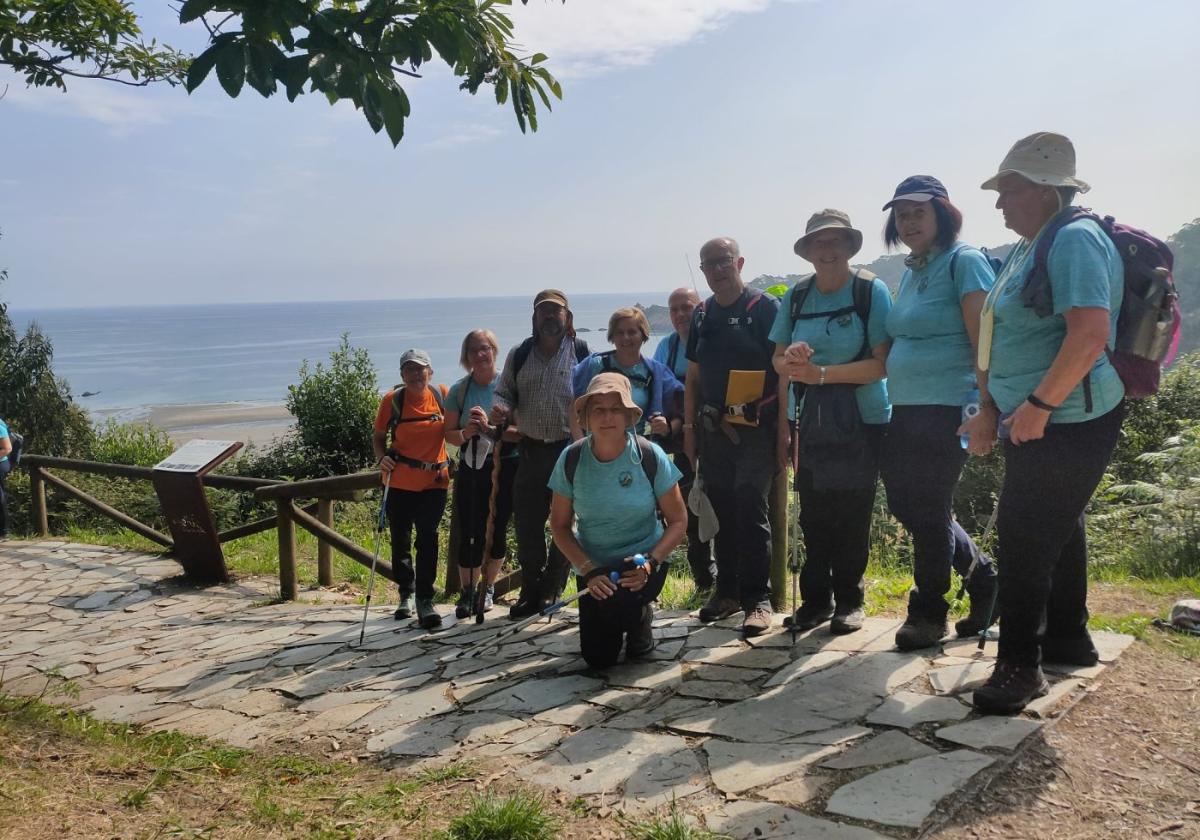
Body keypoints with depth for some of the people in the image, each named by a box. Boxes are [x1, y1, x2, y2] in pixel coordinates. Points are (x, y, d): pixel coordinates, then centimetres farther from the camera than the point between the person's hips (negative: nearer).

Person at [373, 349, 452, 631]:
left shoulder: (442, 395, -2)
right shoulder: (392, 400, -6)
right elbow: (379, 437, 3)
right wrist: (382, 458, -16)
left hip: (434, 480, 0)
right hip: (400, 481, 0)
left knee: (428, 539, -2)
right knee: (401, 540, 11)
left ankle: (425, 601, 5)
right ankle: (407, 594, 30)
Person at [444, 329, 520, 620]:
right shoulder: (459, 390, 3)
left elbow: (522, 432, -11)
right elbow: (449, 434, 6)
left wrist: (489, 428, -23)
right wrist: (466, 433, -15)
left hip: (505, 468, -1)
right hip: (471, 470, 1)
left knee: (497, 531, 8)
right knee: (470, 534, -2)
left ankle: (488, 588, 28)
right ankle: (467, 592, 15)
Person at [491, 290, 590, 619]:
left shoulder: (583, 353, 1)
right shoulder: (519, 355, 10)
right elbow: (504, 392, 13)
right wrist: (500, 409, -11)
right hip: (531, 451, 3)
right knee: (527, 522, 4)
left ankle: (551, 589, 20)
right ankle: (531, 591, 17)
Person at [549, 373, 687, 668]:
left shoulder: (650, 456, -16)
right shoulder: (571, 459, -12)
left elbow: (678, 520, -9)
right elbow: (559, 525, -4)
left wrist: (651, 562, -24)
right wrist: (588, 570, -17)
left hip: (642, 561, -2)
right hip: (593, 564, 2)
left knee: (615, 602, -34)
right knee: (598, 659, -2)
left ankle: (640, 618, 4)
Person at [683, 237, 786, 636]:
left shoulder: (765, 308, -3)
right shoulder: (702, 315, 14)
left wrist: (783, 427, -12)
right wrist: (689, 426, 13)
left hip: (755, 427, -6)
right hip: (713, 428, 6)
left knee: (749, 506, -12)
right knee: (722, 511, 10)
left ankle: (757, 599, -4)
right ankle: (728, 590, 22)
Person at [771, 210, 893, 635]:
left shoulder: (871, 290, -7)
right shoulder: (797, 296, 7)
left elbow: (884, 362, -13)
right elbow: (778, 359, 8)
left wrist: (821, 373, -21)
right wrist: (790, 360, -16)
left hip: (861, 419, -3)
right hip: (812, 419, 4)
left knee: (852, 514, 1)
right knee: (813, 513, 4)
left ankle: (849, 602, 17)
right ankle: (815, 599, 17)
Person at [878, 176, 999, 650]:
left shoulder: (964, 262, -8)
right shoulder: (910, 272, 16)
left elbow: (985, 343, -16)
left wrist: (986, 411, -22)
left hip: (946, 410, -8)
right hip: (905, 411, 8)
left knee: (928, 511, -1)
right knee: (905, 504, 12)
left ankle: (927, 614, 17)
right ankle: (983, 575, 31)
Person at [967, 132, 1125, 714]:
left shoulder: (1075, 241, -15)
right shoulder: (1024, 253, 15)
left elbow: (1090, 332, -27)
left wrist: (1038, 404, -28)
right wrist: (993, 412, 18)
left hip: (1065, 422, -10)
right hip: (1036, 423, 10)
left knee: (1026, 539, -8)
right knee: (1055, 531, 19)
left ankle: (1019, 666, 1)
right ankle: (1067, 639, 34)